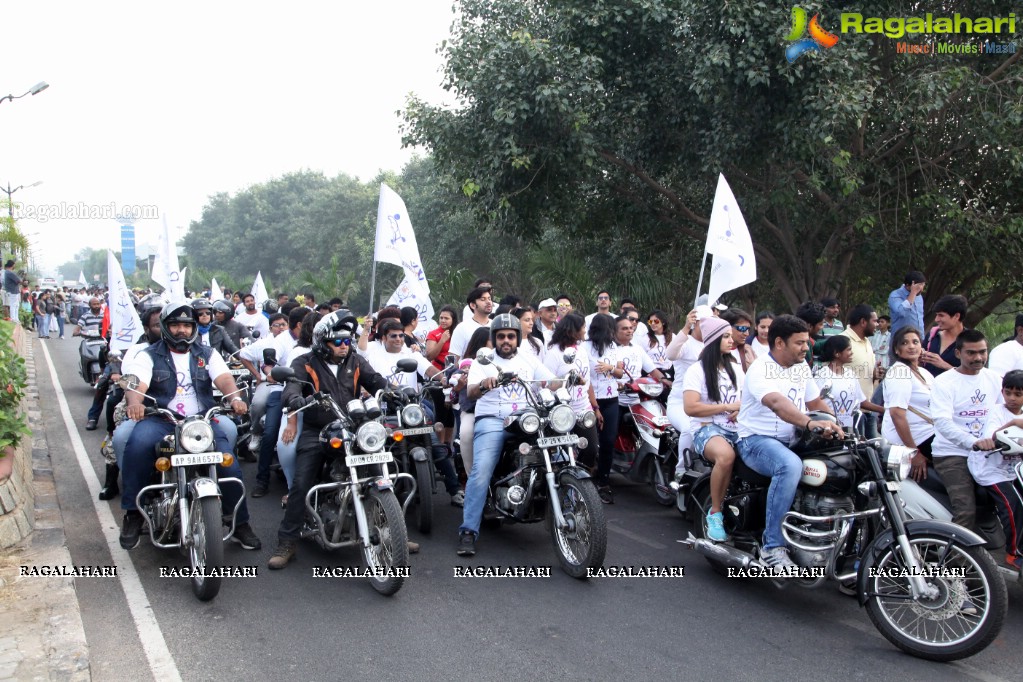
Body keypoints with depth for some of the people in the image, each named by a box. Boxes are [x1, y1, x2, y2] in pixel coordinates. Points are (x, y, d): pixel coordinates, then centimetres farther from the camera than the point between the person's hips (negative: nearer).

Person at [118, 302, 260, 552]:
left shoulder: (207, 354, 15)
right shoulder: (149, 356, 10)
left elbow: (224, 378, -3)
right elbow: (138, 384, -8)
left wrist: (235, 397, -27)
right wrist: (135, 402, -34)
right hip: (161, 420, -1)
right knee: (138, 442, -33)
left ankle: (240, 523, 1)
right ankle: (132, 514, -19)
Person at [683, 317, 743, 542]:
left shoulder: (736, 368, 21)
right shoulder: (697, 370, 2)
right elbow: (690, 407, -9)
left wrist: (742, 409, -1)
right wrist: (727, 407, -9)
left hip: (736, 428, 5)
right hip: (706, 428, -5)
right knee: (726, 455, -39)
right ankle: (715, 513, -20)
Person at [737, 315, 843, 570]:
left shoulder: (801, 367, 12)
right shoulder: (760, 369, -16)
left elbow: (816, 402, 19)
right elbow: (776, 402, -35)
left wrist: (834, 427, 1)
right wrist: (809, 423, -50)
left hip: (791, 441, 8)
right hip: (757, 441, -8)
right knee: (791, 465, -37)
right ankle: (773, 546, -32)